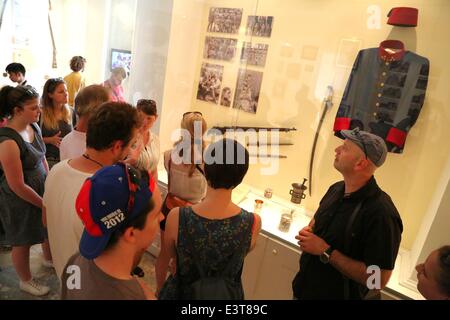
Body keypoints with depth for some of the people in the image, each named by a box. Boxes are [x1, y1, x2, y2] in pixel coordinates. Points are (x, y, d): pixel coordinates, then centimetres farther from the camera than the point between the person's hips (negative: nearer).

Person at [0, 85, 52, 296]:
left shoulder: (34, 127, -6)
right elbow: (17, 186, -25)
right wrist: (43, 203, -15)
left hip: (42, 190, 7)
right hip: (20, 200, -7)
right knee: (23, 242, 16)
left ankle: (49, 259, 56)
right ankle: (26, 281, 41)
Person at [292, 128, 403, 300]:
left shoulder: (382, 214, -27)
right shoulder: (336, 189, -3)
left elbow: (379, 280, -25)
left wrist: (326, 251, -26)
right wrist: (308, 231, -7)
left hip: (338, 294, -6)